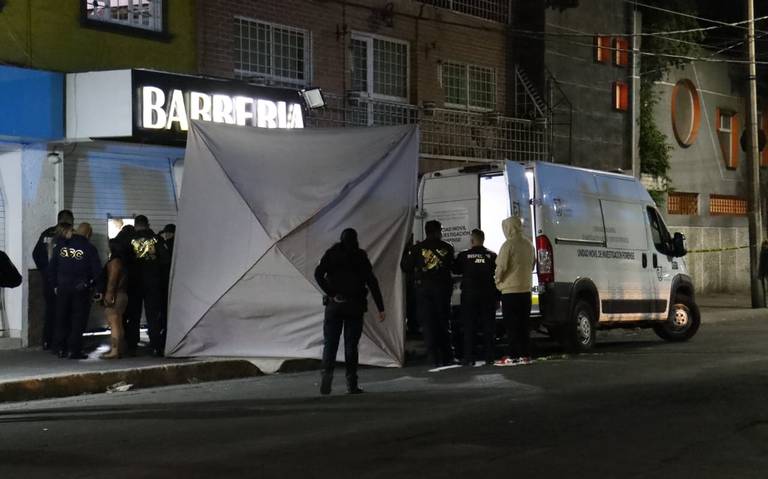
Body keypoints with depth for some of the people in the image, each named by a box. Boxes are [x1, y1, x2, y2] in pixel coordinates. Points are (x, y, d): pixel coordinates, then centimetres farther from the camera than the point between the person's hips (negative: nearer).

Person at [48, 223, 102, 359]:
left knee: (61, 319, 13)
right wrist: (91, 285, 6)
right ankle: (75, 350, -1)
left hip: (62, 288, 3)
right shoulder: (89, 248, -6)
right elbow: (97, 271, -7)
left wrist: (55, 285, 12)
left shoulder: (60, 246, 4)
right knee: (78, 320, 2)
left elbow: (51, 267, 6)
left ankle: (60, 349, 14)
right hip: (81, 290, -3)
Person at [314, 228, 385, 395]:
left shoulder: (331, 254, 6)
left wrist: (330, 293, -8)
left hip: (334, 305, 0)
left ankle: (327, 374, -17)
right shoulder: (360, 257, 4)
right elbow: (372, 283, -1)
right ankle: (351, 384, 1)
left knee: (330, 344, 4)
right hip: (355, 306, 0)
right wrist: (380, 308, -1)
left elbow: (318, 274, -9)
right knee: (351, 345, 4)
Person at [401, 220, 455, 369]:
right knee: (442, 322, 12)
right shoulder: (447, 248, -2)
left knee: (427, 323, 2)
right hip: (442, 288, 1)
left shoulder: (417, 248, -4)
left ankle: (435, 358, -4)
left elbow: (405, 266, -1)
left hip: (423, 289, -1)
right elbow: (454, 267, 4)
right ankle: (446, 357, 12)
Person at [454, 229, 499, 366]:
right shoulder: (492, 255, 0)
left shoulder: (464, 255, -5)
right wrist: (497, 296, 5)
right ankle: (490, 357, 3)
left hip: (469, 294, -1)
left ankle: (469, 358, -3)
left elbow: (456, 270, 9)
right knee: (488, 326, 5)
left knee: (469, 326, 2)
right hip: (488, 294, 2)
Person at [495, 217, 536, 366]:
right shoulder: (528, 244, 8)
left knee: (512, 325, -3)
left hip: (510, 289, -7)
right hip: (526, 288, 7)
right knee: (524, 324, 11)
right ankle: (525, 355, 12)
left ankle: (513, 356, -4)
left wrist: (498, 281, 2)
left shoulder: (508, 245, -14)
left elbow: (501, 267, -15)